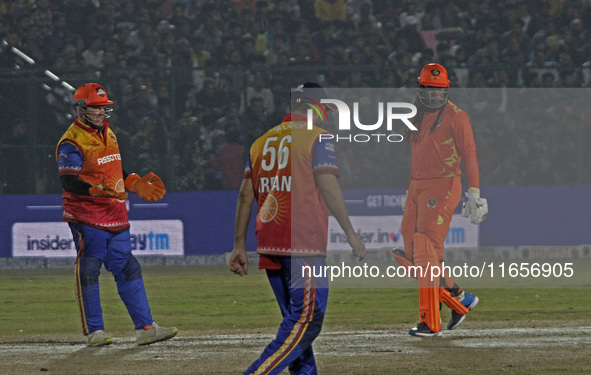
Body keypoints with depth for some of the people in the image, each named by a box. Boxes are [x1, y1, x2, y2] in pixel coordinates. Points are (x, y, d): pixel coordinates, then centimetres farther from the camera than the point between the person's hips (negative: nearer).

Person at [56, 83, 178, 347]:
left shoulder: (108, 134, 16)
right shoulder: (72, 142, -12)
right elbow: (69, 181, -23)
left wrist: (137, 184, 15)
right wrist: (98, 189, -36)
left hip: (115, 216, 8)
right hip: (87, 219, -8)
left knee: (128, 270, 7)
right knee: (89, 272, -4)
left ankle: (145, 328, 8)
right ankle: (94, 332, 0)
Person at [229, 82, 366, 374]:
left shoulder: (262, 142, 15)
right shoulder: (316, 138, -3)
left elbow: (245, 196, 13)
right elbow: (328, 188, -13)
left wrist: (239, 246, 16)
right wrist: (350, 234, -12)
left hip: (269, 247, 7)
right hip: (304, 244, -7)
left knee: (296, 321, 16)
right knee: (306, 321, -8)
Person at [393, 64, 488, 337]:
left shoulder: (456, 117, -6)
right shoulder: (416, 117, 17)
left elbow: (469, 155, -10)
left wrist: (474, 192, -18)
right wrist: (409, 193, 21)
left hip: (442, 187, -8)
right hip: (416, 188, 8)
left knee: (427, 253, -14)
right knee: (413, 256, 4)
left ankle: (431, 322, -12)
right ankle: (460, 299, 17)